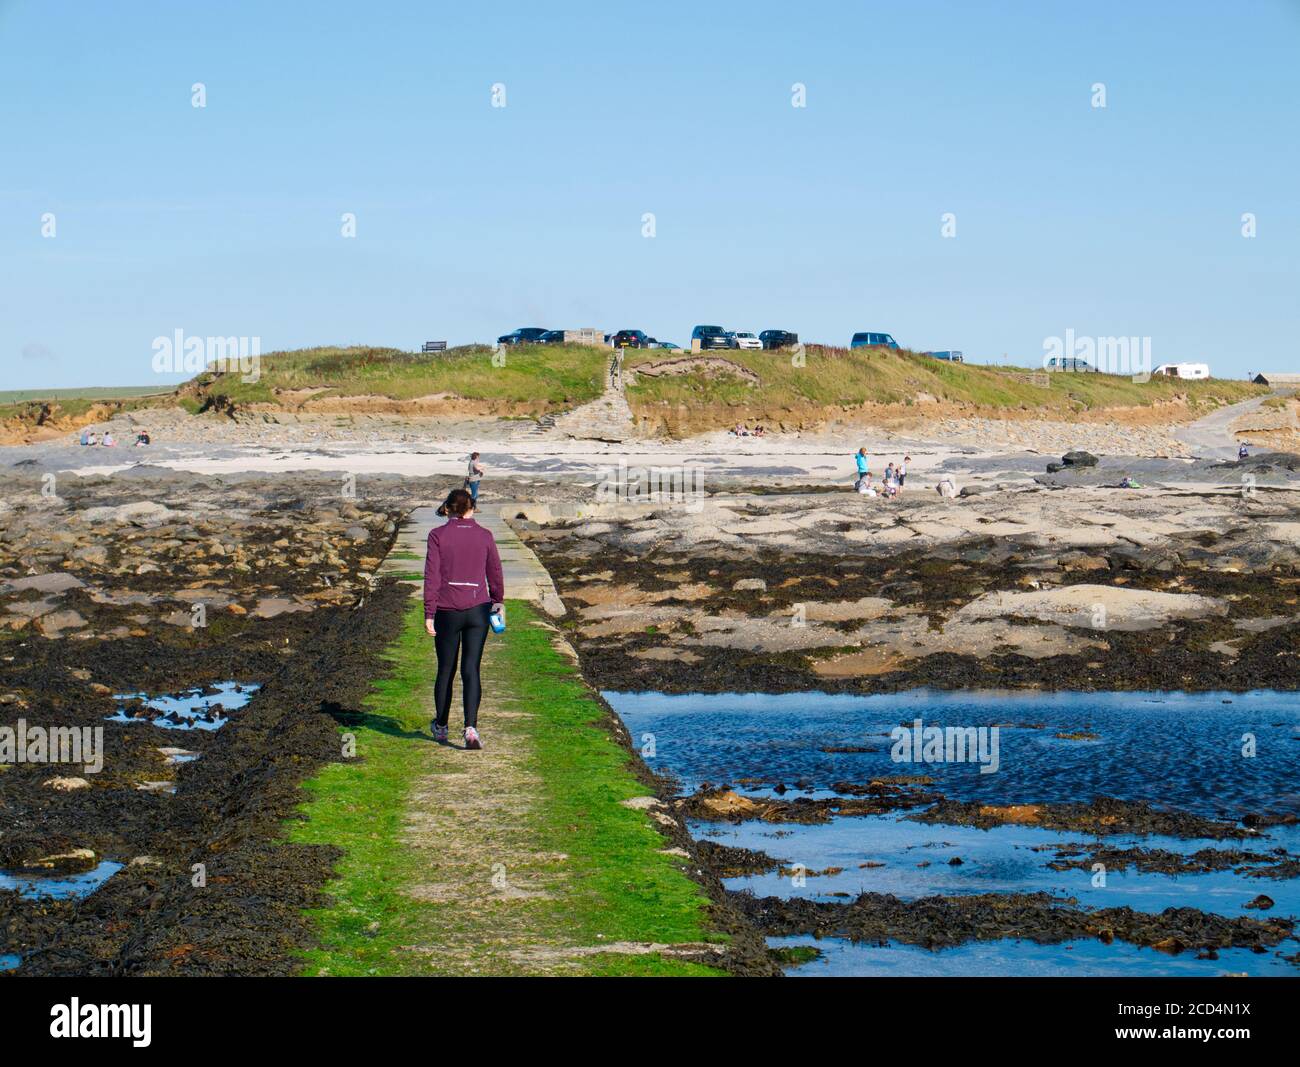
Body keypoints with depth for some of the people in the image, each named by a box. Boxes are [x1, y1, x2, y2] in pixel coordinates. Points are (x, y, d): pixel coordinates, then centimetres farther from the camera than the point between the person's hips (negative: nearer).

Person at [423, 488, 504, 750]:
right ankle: (471, 727, -15)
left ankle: (441, 726, 27)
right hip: (477, 610, 1)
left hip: (447, 611, -1)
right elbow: (495, 572, 9)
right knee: (471, 671, 0)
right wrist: (497, 601, 26)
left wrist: (429, 613, -4)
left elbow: (432, 576, -7)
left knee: (445, 670, 13)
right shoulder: (484, 536, 1)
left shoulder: (438, 535, -4)